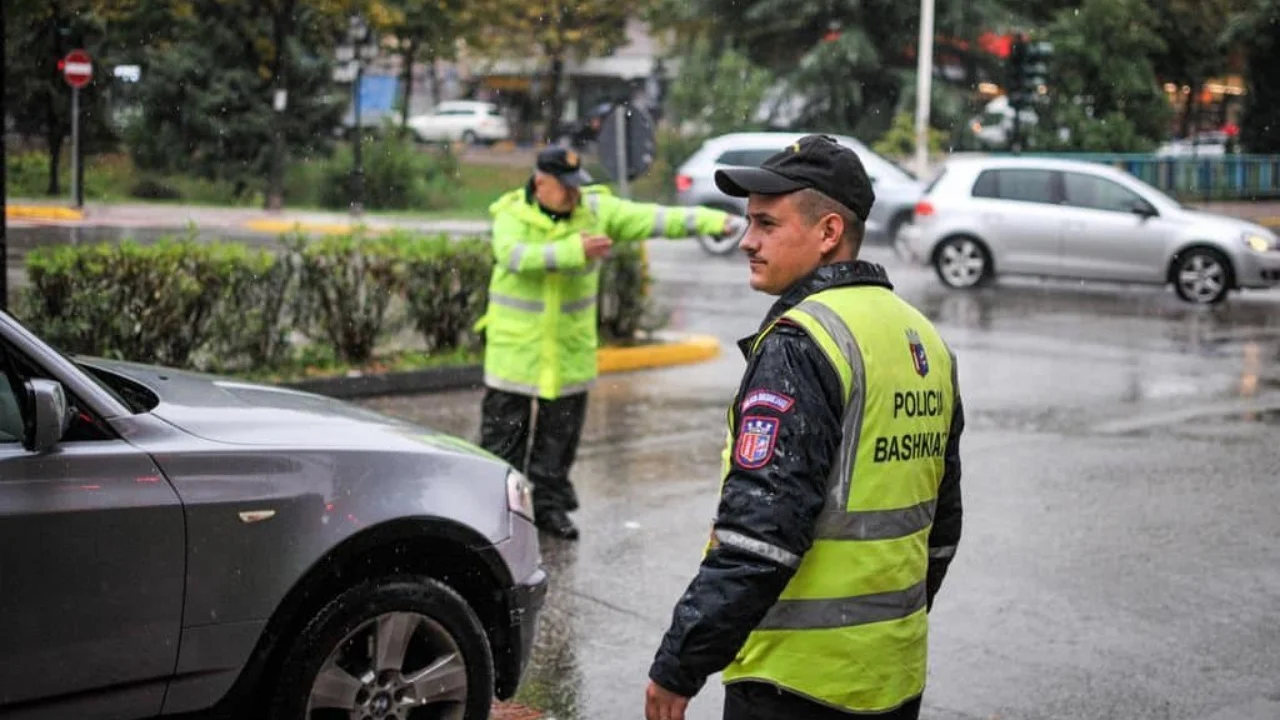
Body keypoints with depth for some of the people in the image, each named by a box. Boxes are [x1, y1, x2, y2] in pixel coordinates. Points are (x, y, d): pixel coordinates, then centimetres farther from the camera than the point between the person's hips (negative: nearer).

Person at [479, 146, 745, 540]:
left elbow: (654, 219, -10)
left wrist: (714, 221, -22)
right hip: (515, 345, -3)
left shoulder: (596, 209, -2)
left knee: (560, 435, 10)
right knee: (504, 432, 2)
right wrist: (575, 250, -40)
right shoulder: (512, 215, -9)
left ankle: (549, 504, 23)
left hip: (570, 348, 3)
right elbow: (515, 255, -29)